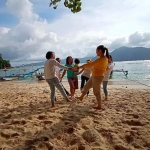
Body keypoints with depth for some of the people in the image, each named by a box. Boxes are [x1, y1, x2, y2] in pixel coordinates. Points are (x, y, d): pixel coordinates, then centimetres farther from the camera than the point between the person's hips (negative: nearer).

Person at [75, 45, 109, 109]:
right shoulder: (105, 58, 4)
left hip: (97, 77, -10)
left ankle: (99, 106, 17)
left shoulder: (101, 59, -26)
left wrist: (79, 67, -14)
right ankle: (81, 97, 36)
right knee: (86, 86, 20)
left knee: (96, 92, 3)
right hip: (94, 76, 10)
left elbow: (89, 64, -24)